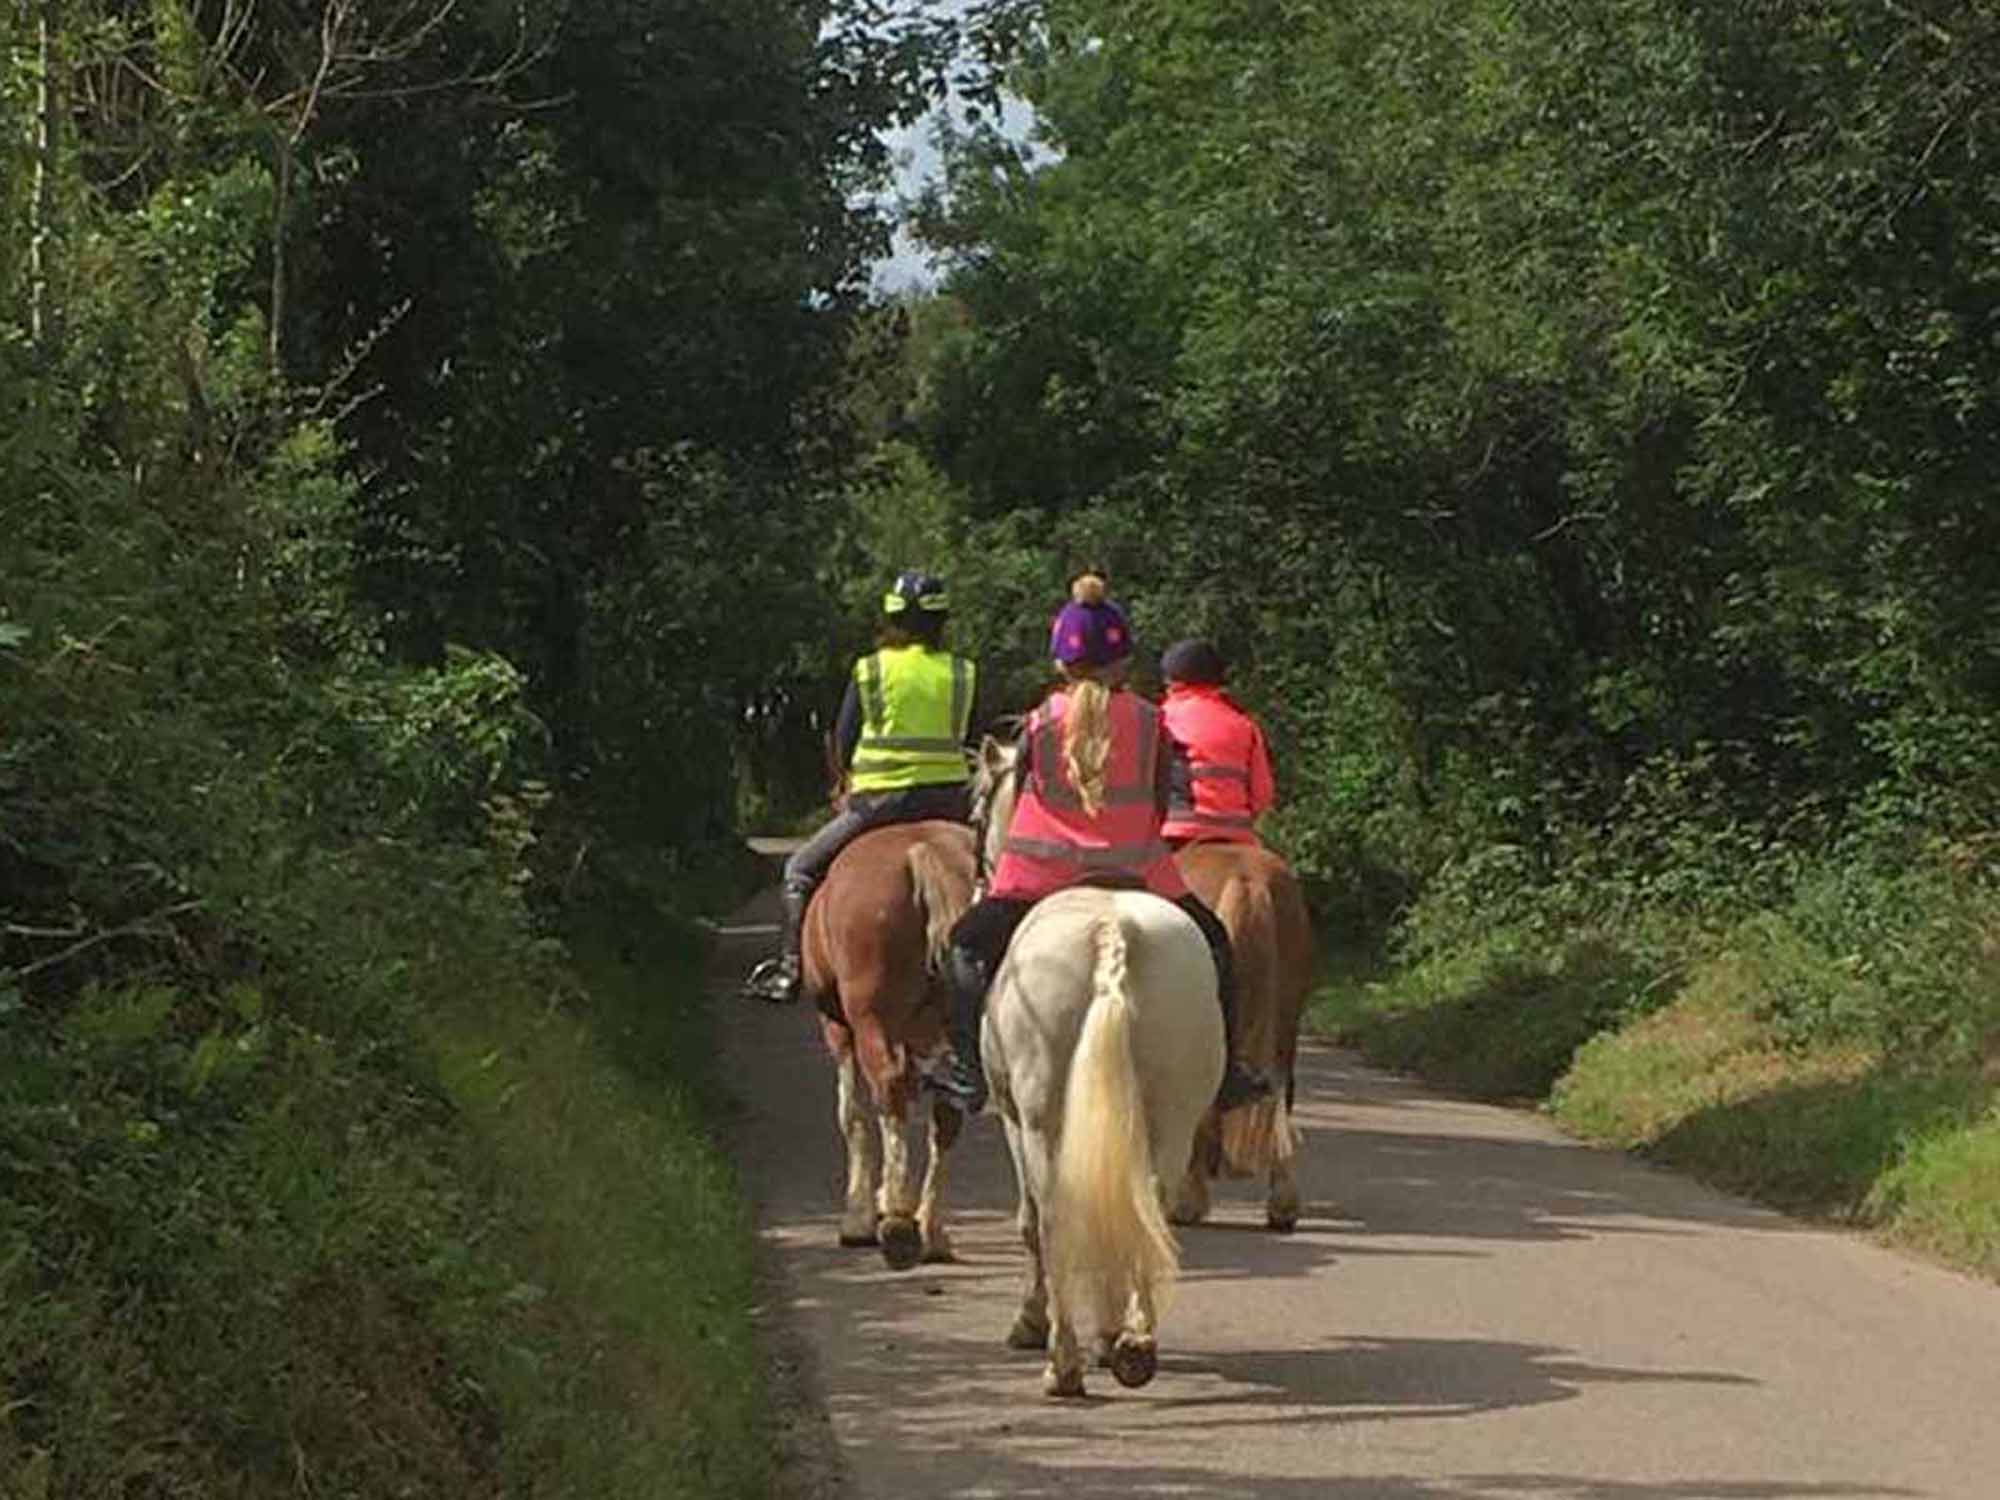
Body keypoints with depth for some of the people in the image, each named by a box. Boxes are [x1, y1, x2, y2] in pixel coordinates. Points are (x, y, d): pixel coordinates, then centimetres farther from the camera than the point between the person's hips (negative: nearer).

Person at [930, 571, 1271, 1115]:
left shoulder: (1038, 725, -2)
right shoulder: (1148, 722, -1)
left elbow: (1017, 798, 5)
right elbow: (1160, 804, 3)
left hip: (1041, 872, -1)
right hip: (1135, 867, 1)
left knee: (967, 947, 17)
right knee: (1211, 944, 20)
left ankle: (968, 1070, 4)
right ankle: (1224, 1073, 15)